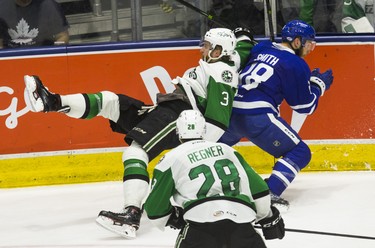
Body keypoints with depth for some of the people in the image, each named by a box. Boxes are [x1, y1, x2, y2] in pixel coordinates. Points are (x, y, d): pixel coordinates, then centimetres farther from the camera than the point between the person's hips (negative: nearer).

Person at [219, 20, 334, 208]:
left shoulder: (260, 50, 18)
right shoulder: (295, 64, 0)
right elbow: (305, 106, 4)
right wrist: (319, 84, 20)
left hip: (230, 113, 7)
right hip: (258, 116, -7)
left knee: (220, 143, 36)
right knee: (300, 153, 3)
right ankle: (269, 194, -12)